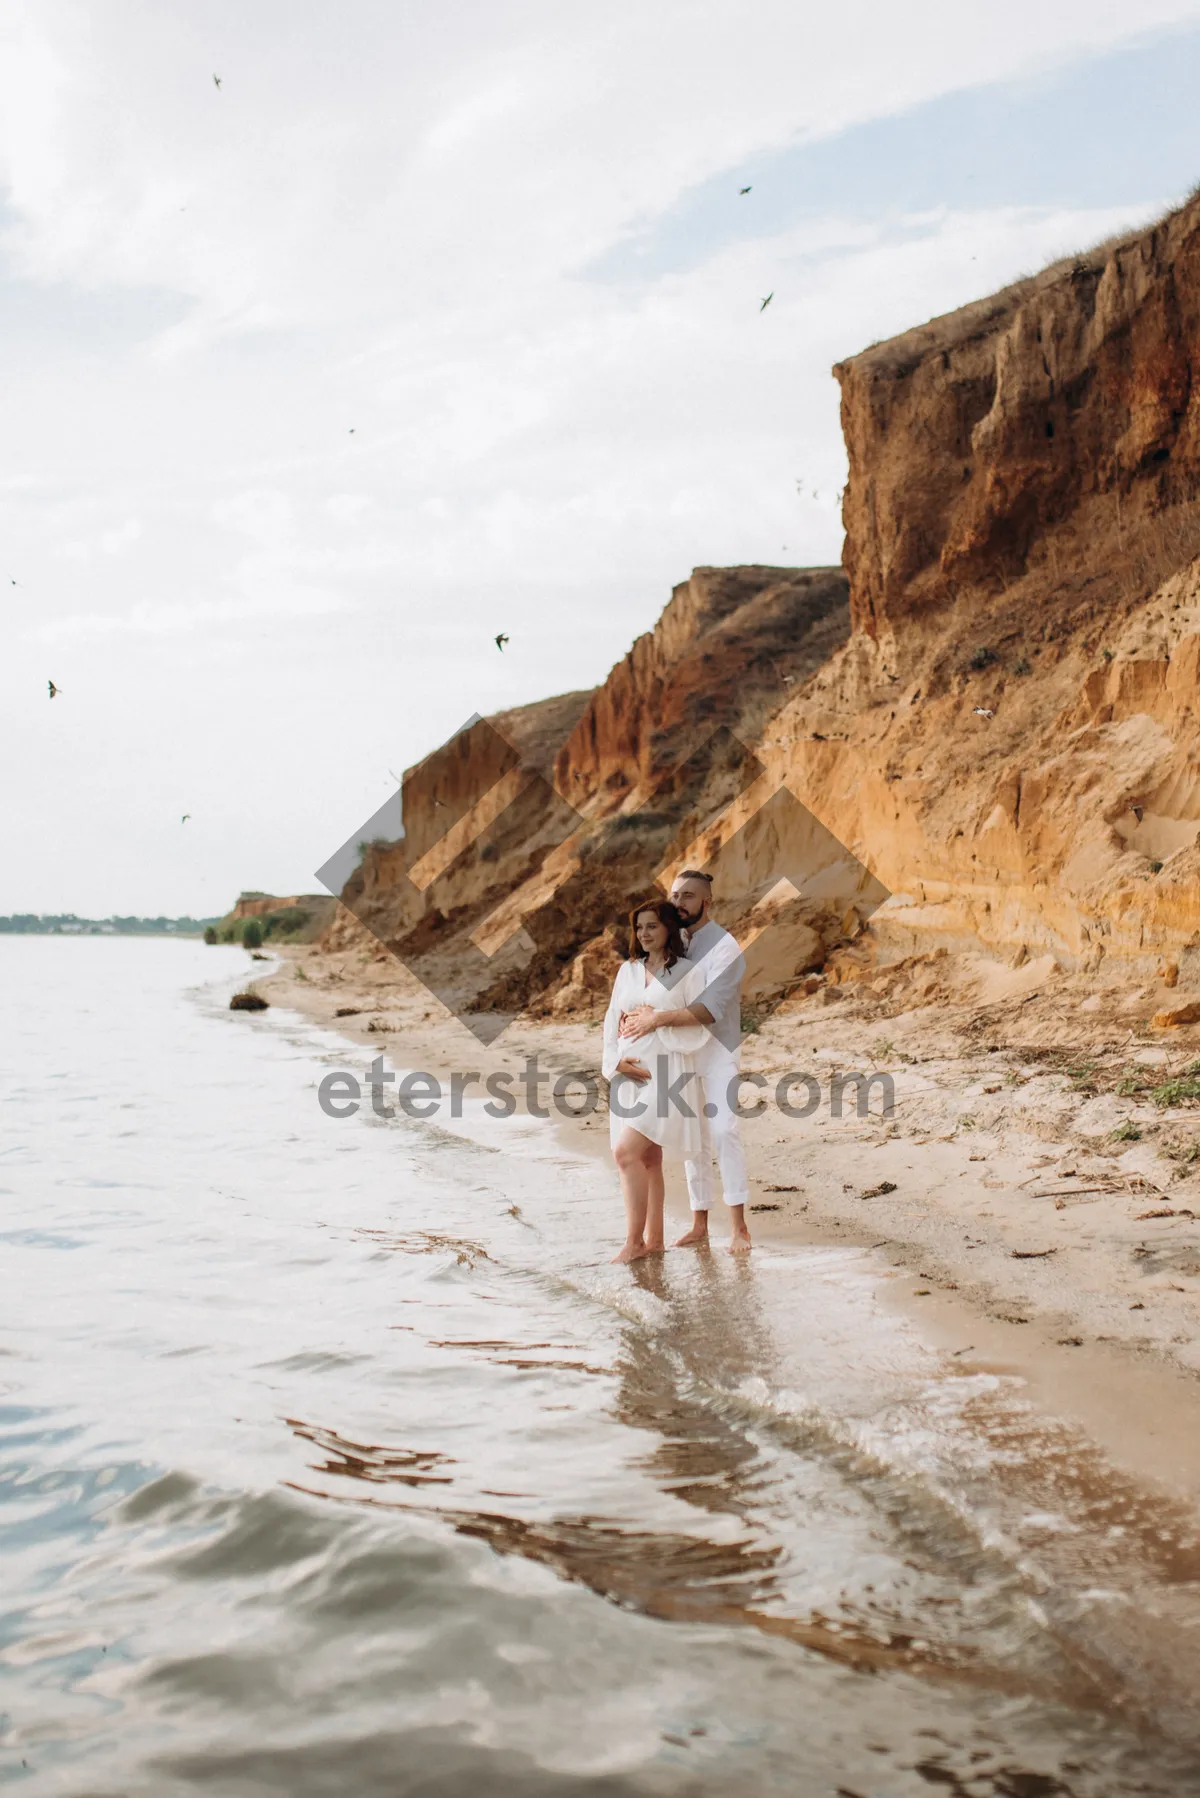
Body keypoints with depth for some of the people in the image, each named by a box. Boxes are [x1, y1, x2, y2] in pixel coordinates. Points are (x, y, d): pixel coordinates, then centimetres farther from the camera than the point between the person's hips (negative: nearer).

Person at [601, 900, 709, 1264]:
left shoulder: (686, 973, -3)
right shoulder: (627, 971, 12)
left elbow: (699, 1031, -7)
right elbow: (612, 1024, 10)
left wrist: (657, 1022, -12)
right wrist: (617, 1062, -5)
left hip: (665, 1073, -6)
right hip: (630, 1073, 6)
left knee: (626, 1152, -15)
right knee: (647, 1158, 9)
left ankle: (634, 1241, -6)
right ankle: (654, 1239, 18)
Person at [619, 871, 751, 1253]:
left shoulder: (724, 948, -14)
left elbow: (711, 1008, -26)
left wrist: (658, 1019, -32)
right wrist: (635, 1013, -13)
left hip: (718, 1053, -6)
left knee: (723, 1132, -13)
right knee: (693, 1139, 9)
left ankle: (738, 1226, -9)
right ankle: (699, 1224, 16)